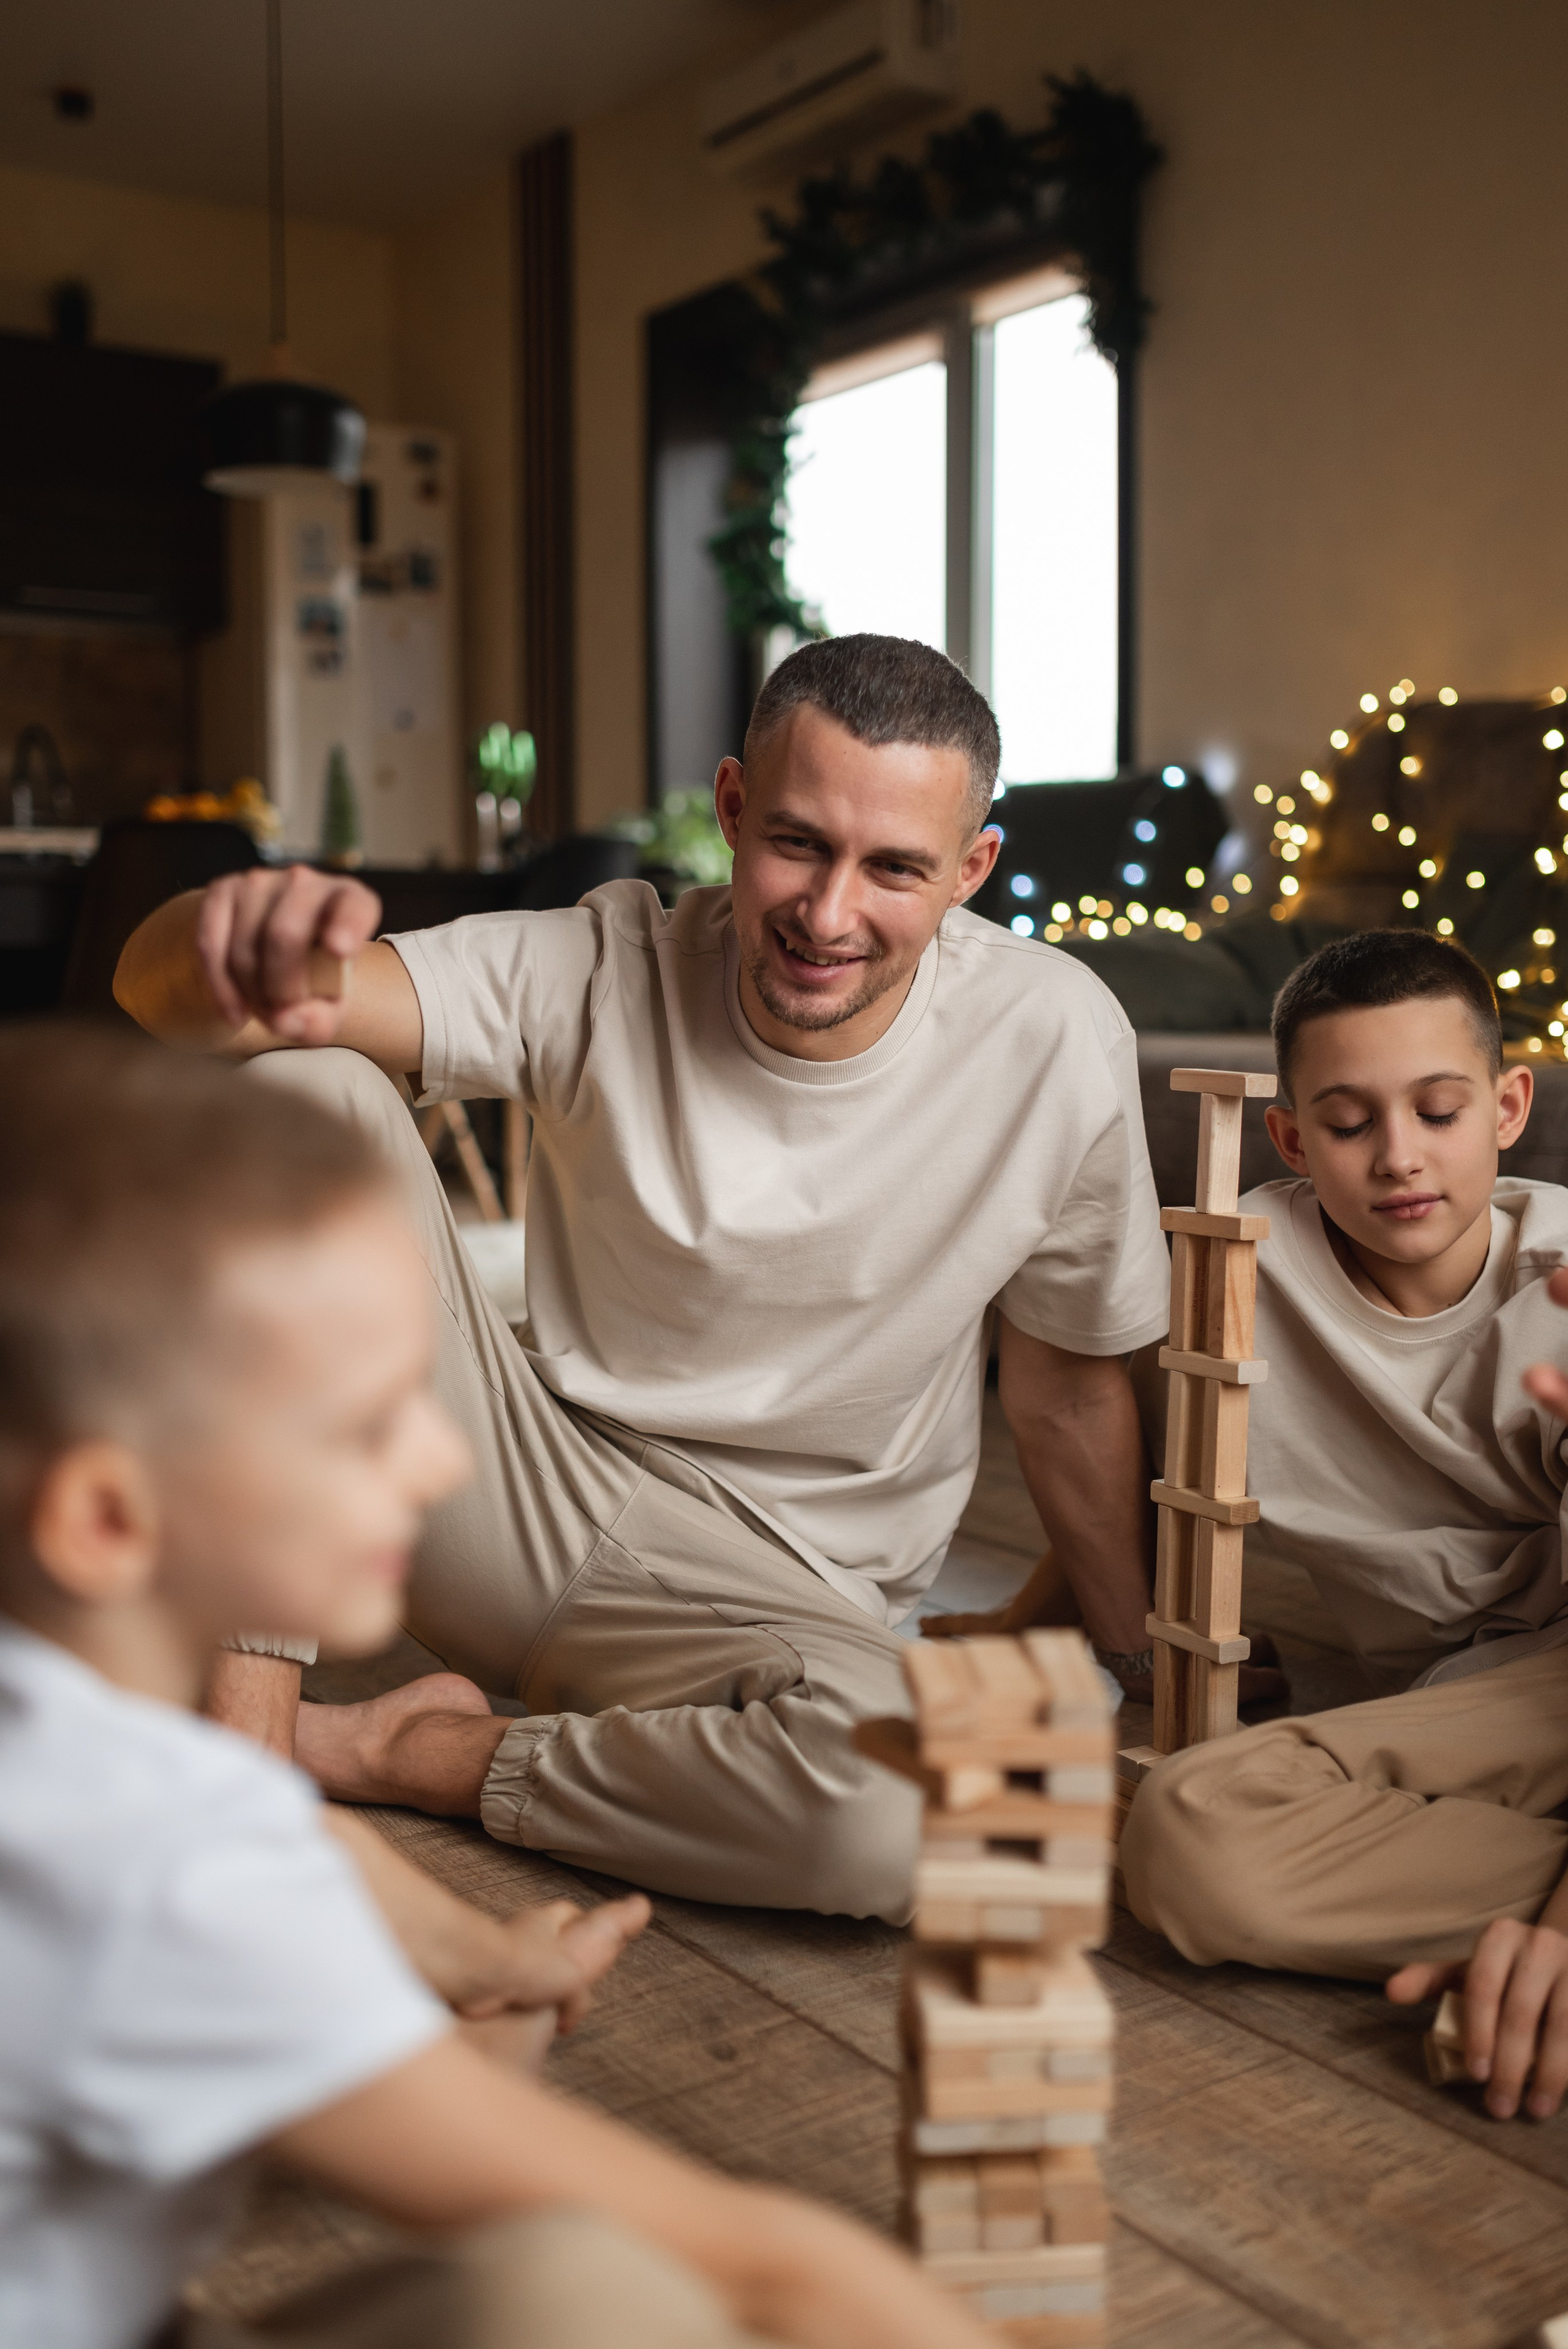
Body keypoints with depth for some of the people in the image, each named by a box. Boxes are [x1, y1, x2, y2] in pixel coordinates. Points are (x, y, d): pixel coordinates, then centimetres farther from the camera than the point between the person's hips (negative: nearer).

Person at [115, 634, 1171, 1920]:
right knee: (302, 1086, -19)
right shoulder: (602, 970, -13)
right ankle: (244, 1708, -18)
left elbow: (1070, 1382, 1)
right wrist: (236, 943, -47)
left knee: (896, 1812, -37)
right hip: (526, 1493, 1)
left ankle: (397, 1752, -11)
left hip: (781, 1581, 0)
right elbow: (166, 995, -22)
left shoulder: (1053, 1039, -14)